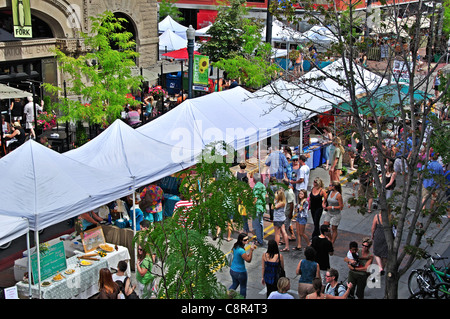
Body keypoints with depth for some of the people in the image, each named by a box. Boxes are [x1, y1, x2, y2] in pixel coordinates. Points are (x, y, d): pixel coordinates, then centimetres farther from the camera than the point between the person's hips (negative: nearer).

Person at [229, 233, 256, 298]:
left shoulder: (235, 246, -3)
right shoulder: (241, 250, -30)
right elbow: (248, 260, -21)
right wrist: (251, 250, -28)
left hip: (232, 270, 8)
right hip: (240, 272, -8)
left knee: (235, 284, 29)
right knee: (243, 287, 16)